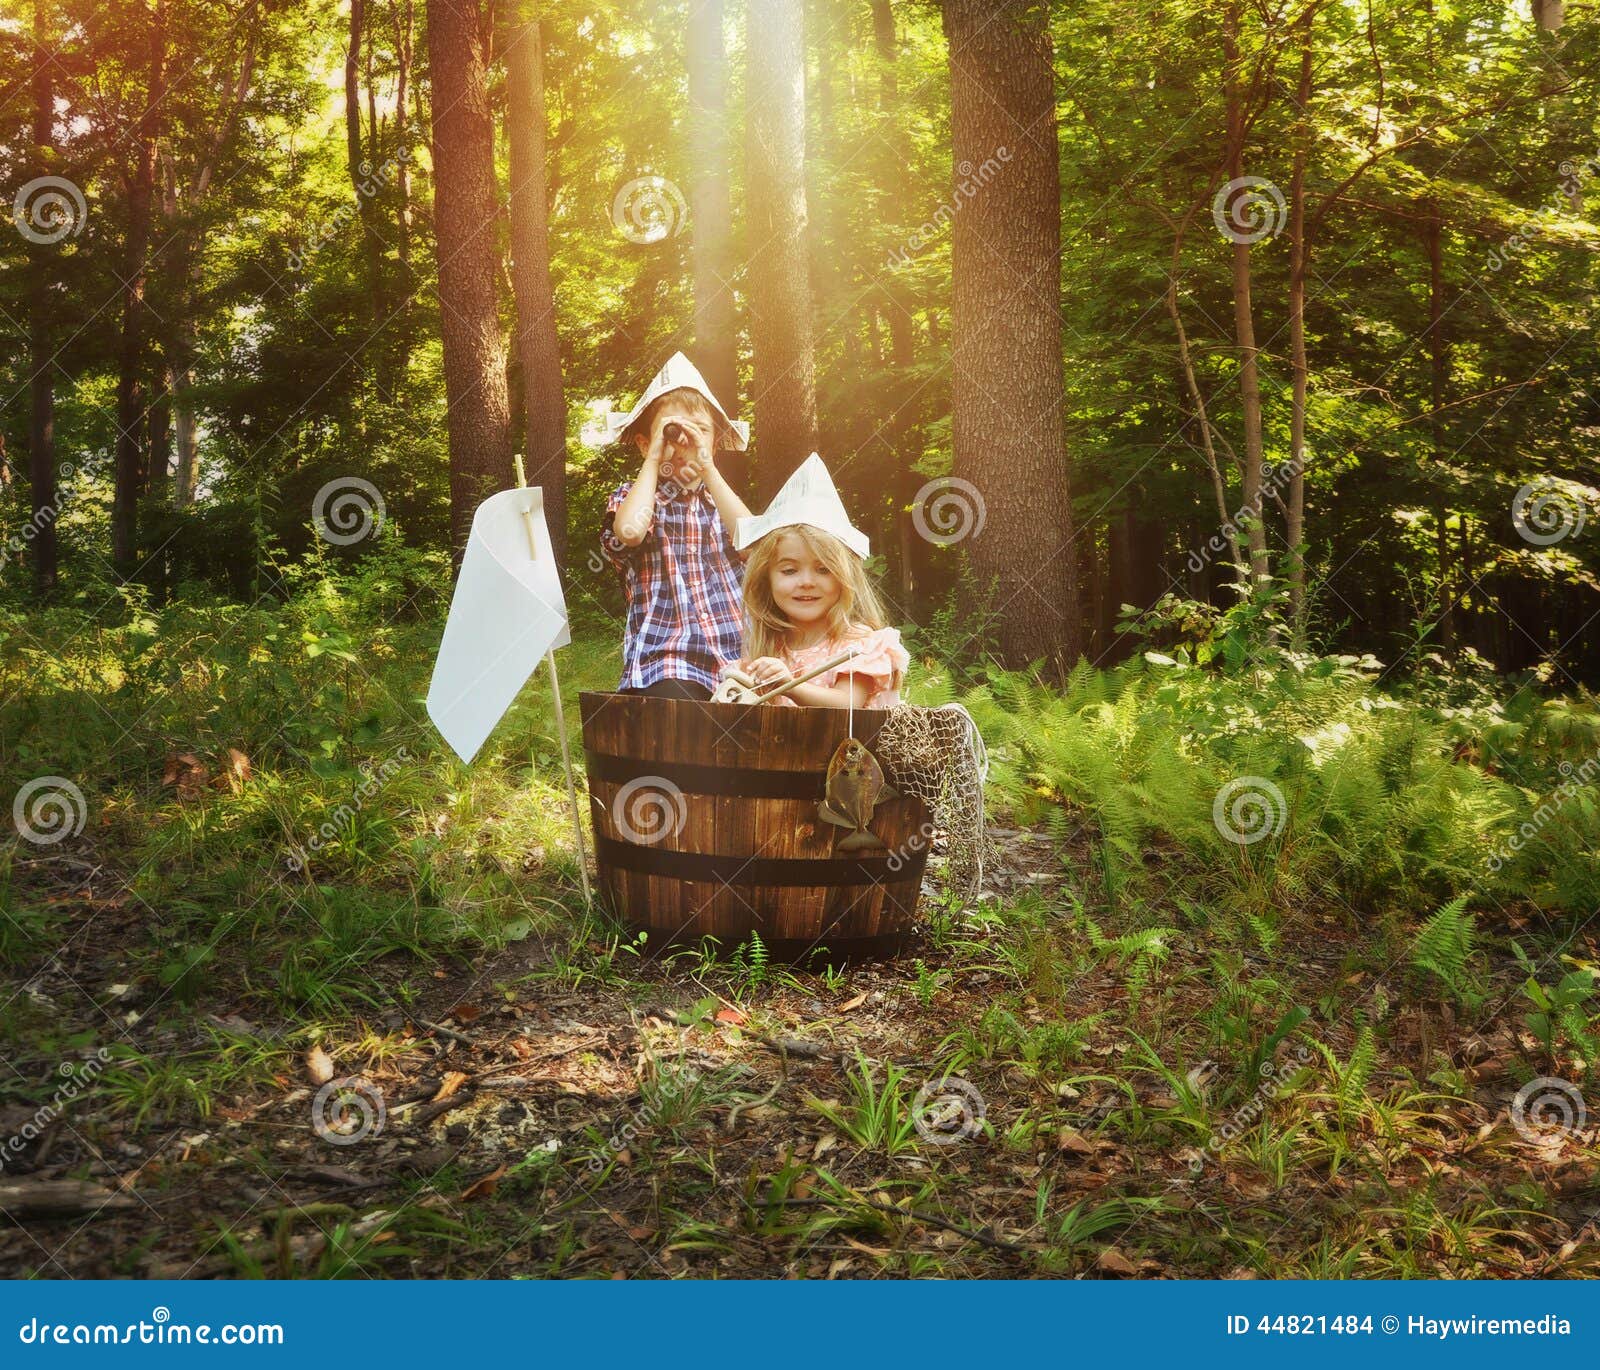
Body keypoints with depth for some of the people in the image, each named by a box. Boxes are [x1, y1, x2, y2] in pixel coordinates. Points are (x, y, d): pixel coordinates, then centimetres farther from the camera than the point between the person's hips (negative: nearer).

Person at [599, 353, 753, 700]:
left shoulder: (720, 498, 20)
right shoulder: (631, 497, 11)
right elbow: (629, 531, -15)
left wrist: (707, 467, -2)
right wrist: (653, 460, -1)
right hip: (665, 660, -4)